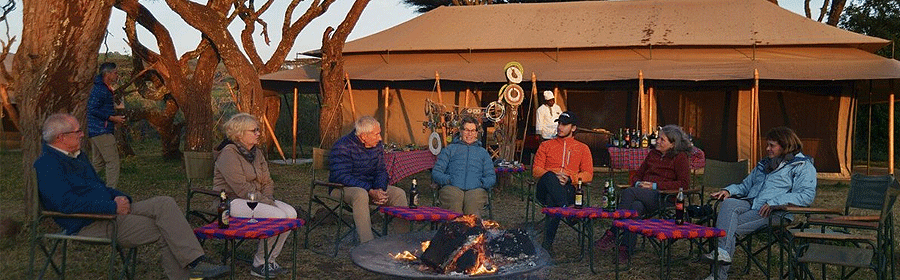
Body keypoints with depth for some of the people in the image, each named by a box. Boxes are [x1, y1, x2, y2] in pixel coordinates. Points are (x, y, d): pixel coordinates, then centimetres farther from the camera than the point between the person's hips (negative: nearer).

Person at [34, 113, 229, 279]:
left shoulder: (78, 157, 21)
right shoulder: (47, 165, -11)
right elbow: (67, 204, -24)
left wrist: (120, 198, 4)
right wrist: (113, 207, -21)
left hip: (111, 210, 9)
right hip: (90, 225, -9)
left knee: (165, 203, -12)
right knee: (164, 231, -18)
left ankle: (196, 263, -21)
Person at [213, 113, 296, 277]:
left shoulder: (256, 152, 13)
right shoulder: (229, 154, -14)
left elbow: (267, 182, 12)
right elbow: (242, 188, -21)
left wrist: (269, 199, -7)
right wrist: (265, 203, -21)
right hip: (232, 201, -9)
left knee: (291, 213, -12)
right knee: (277, 216, -26)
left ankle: (269, 260, -2)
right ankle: (258, 265, -12)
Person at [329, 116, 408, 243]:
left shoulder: (377, 146, 4)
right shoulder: (342, 146, -19)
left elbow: (381, 171, 7)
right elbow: (342, 177, -26)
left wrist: (380, 189, -17)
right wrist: (370, 191, -32)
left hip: (370, 187, 7)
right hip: (342, 188, -7)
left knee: (399, 193, -12)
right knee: (361, 194, -39)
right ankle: (368, 244, -40)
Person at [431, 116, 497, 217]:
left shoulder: (483, 152, 32)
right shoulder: (450, 149, 26)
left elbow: (491, 177, 23)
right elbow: (435, 172, 16)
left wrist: (482, 182, 0)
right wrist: (448, 180, -4)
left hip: (475, 189, 1)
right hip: (452, 188, -1)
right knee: (455, 204, -38)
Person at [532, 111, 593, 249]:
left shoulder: (582, 148, 20)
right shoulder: (546, 145, 22)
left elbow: (588, 175, 9)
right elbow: (536, 171, 11)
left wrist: (569, 179, -12)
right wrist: (553, 176, -12)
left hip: (568, 189, -1)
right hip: (545, 189, 1)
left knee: (553, 200, -38)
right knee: (549, 177, -37)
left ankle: (547, 245, -40)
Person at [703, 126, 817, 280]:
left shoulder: (803, 166, 6)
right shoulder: (764, 164, 31)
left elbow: (807, 195, -9)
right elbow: (745, 185, 35)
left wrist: (774, 202, -20)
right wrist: (729, 191, 11)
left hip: (774, 212, -6)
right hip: (750, 204, 6)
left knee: (730, 226, -26)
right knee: (728, 204, -29)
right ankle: (722, 251, -38)